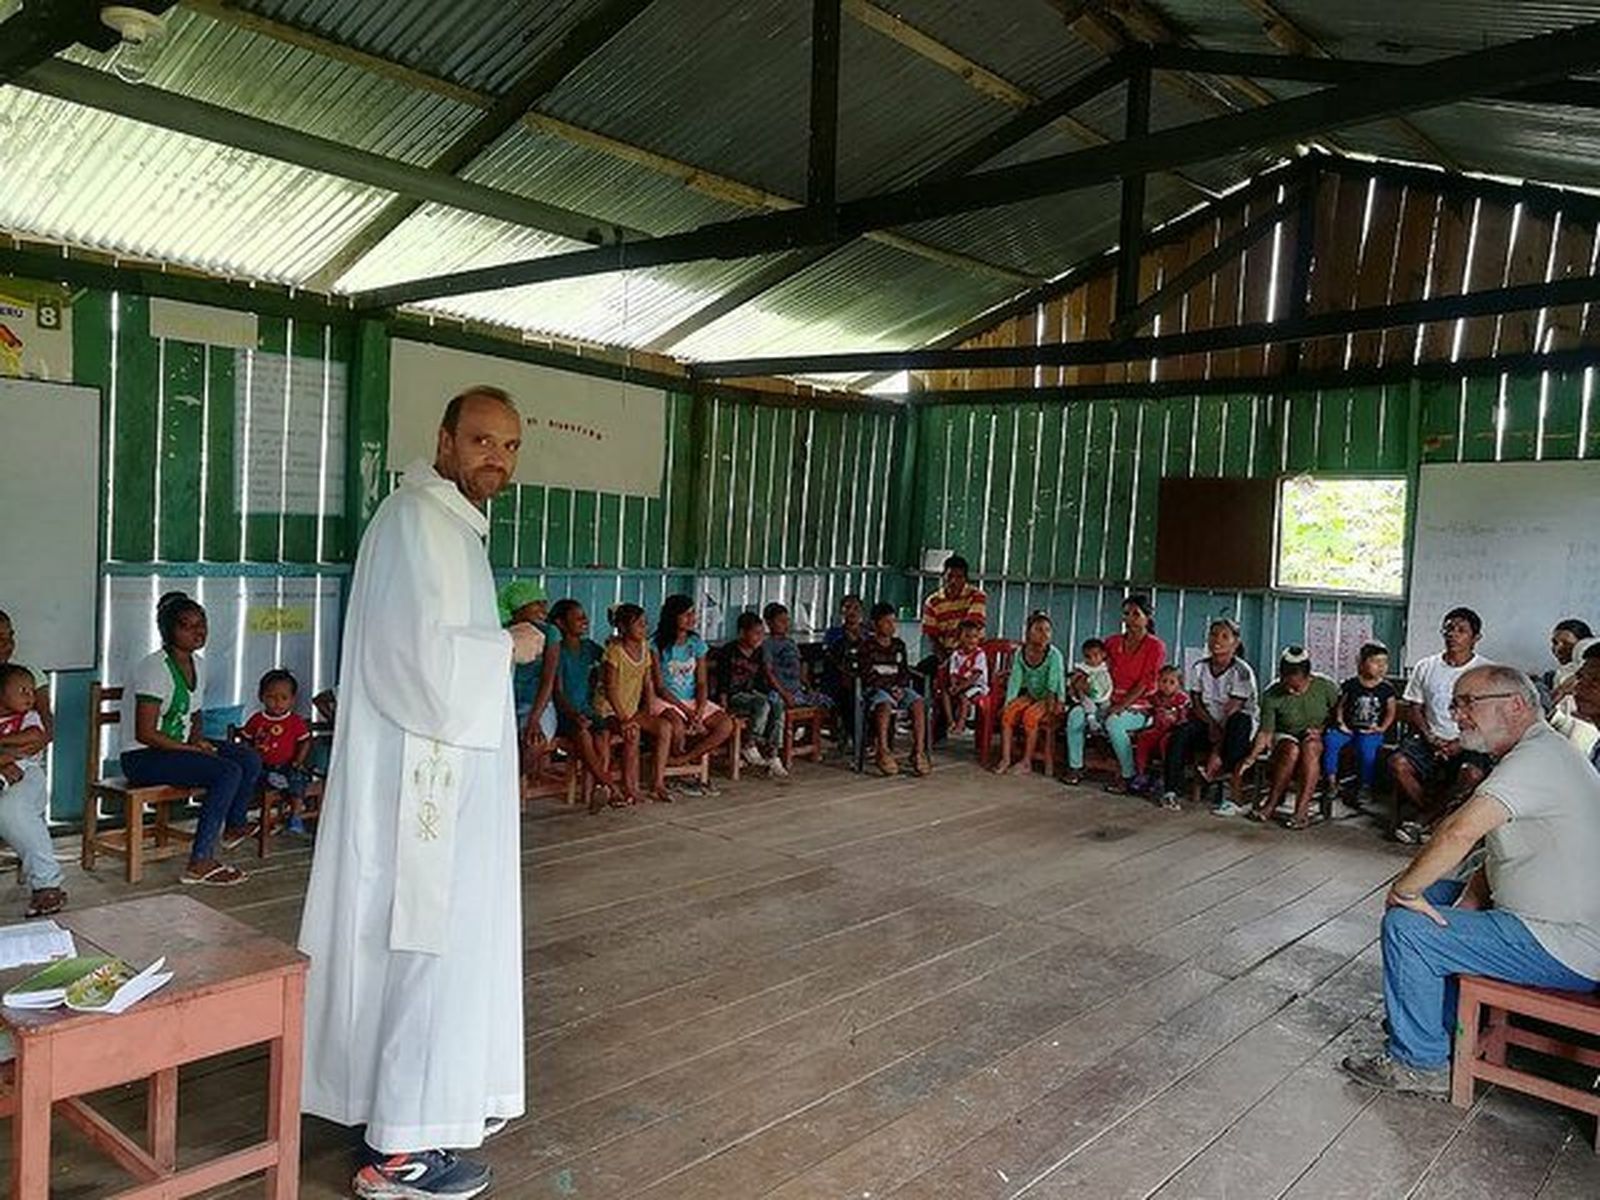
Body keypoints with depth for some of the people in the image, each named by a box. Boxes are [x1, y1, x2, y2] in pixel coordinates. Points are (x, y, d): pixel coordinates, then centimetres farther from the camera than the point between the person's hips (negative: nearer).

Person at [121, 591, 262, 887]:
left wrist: (198, 741, 0)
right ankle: (199, 863, -25)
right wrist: (190, 748, -19)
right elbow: (145, 733, -22)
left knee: (250, 759, 0)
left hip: (178, 746, 9)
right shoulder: (155, 668, -19)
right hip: (142, 758, -9)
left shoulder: (197, 664, 8)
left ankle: (234, 827, 23)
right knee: (228, 772, -26)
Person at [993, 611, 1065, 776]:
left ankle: (1026, 762, -18)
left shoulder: (1054, 655, -17)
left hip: (1048, 698, -5)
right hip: (1030, 695, 5)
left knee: (1030, 715, -29)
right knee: (1008, 712, -18)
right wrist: (1008, 702, -13)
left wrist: (1051, 703, -28)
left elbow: (1054, 684, -21)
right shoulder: (1021, 653, -3)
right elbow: (1014, 680, -4)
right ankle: (1005, 758, -15)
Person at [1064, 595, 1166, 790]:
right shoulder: (1113, 642, 13)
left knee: (1113, 722, -35)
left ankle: (1127, 775, -18)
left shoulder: (1155, 646, -5)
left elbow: (1144, 683, -12)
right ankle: (1075, 768, -8)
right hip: (1113, 701, 6)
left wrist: (1121, 706, -20)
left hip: (1139, 707, -6)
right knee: (1075, 715, -18)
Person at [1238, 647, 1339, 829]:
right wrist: (1252, 757, -24)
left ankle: (1302, 810, -34)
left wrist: (1321, 730, -15)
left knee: (1310, 747, -34)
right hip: (1285, 737, 0)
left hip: (1318, 739, 0)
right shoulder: (1272, 695, -14)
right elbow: (1266, 732, -12)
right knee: (1291, 750, -34)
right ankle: (1271, 803, -21)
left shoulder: (1326, 687, -13)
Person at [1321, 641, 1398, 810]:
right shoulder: (1350, 685, 2)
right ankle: (1332, 782, -13)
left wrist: (1382, 728, -4)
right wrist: (1340, 722, -3)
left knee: (1366, 746, -33)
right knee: (1329, 739, -26)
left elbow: (1391, 711, 9)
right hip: (1349, 728, 1)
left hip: (1371, 731, -1)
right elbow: (1340, 706, 10)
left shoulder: (1387, 688, 2)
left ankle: (1365, 787, -15)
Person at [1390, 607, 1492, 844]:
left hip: (1470, 743, -2)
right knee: (1397, 763, -27)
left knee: (1472, 774, -35)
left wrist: (1462, 743, -15)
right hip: (1430, 739, 3)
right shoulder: (1426, 667, 11)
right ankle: (1435, 820, -13)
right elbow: (1413, 709, 11)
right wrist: (1429, 737, -6)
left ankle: (1424, 819, -18)